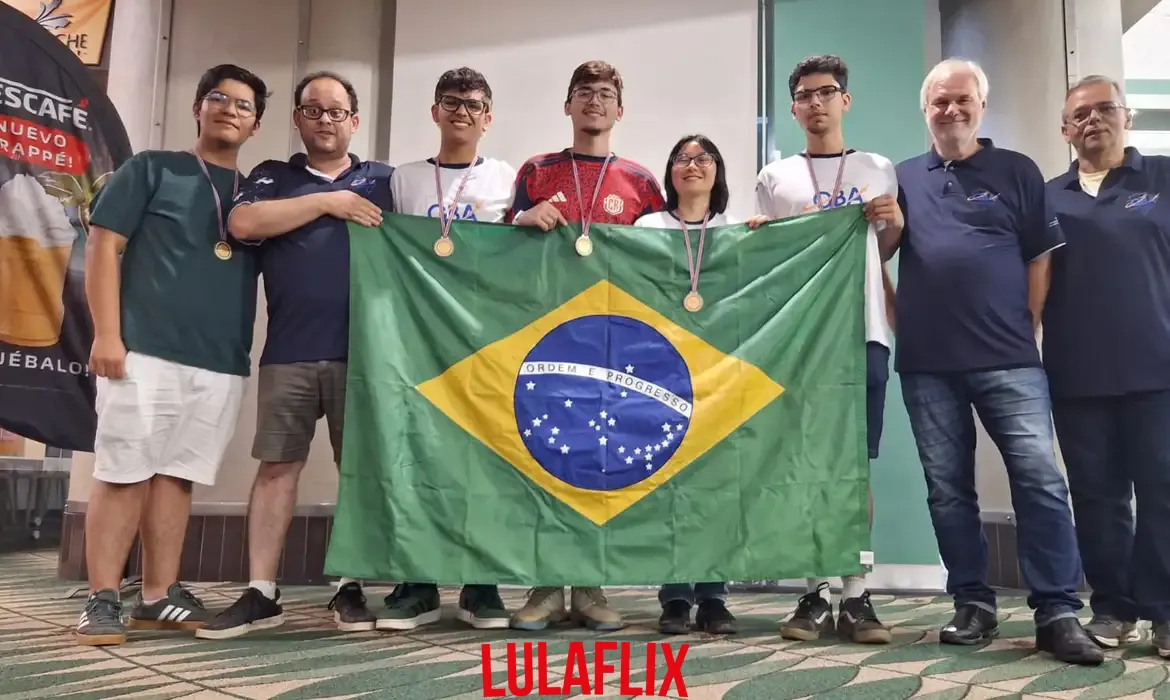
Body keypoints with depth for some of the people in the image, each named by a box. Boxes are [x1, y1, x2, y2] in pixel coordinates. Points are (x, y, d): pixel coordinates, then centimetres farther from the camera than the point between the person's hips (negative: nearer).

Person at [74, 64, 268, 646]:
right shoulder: (151, 169, 7)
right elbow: (102, 246, 0)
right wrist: (107, 334, -8)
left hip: (223, 363, 4)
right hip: (145, 351, -3)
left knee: (178, 476, 7)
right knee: (123, 474, -2)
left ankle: (158, 596, 15)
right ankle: (102, 599, 6)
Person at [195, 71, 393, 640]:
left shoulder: (384, 181, 14)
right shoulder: (272, 177, 14)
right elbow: (242, 224, -6)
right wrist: (327, 202, -7)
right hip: (289, 352, 1)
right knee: (276, 465, 2)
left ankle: (350, 589, 13)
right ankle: (260, 593, 8)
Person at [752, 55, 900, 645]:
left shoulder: (879, 171, 14)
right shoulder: (774, 178, 11)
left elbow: (887, 253, 18)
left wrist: (895, 222, -2)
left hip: (863, 333, 1)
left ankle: (855, 596, 7)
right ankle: (815, 594, 9)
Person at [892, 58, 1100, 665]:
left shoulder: (1017, 172, 9)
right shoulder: (903, 178, 14)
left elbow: (1041, 258, 7)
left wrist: (1027, 329, -1)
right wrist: (898, 319, 6)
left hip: (1007, 359, -2)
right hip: (927, 364, 2)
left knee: (1040, 479, -8)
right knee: (948, 489, 6)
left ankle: (1057, 613, 0)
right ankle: (972, 605, 16)